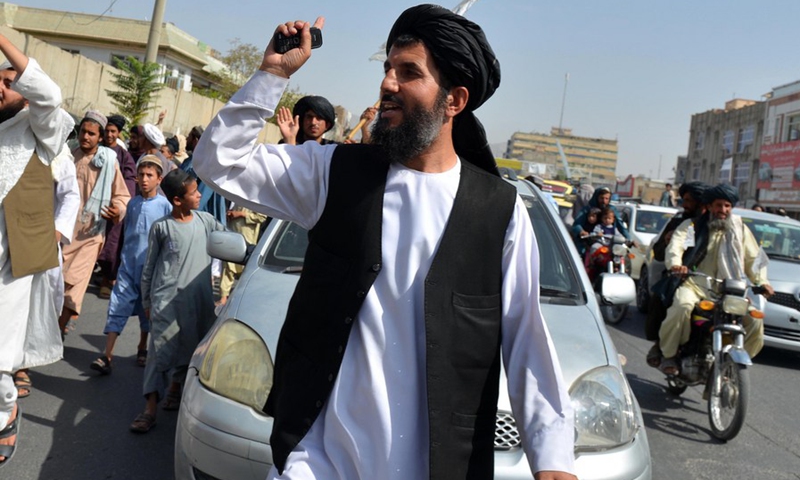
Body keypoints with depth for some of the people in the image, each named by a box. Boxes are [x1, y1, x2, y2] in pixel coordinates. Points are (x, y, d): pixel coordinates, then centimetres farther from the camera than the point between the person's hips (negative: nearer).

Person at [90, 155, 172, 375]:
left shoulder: (165, 205, -6)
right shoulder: (132, 203, 5)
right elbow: (127, 232, 15)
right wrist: (125, 256, 16)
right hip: (128, 264, 2)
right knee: (118, 306, -5)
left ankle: (142, 349, 29)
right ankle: (106, 356, -5)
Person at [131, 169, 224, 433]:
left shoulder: (205, 221, 5)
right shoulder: (161, 227, -2)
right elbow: (149, 267, 5)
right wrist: (146, 301, 7)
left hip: (198, 298, 4)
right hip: (166, 299, -3)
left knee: (190, 346, 14)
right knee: (160, 350, -7)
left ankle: (175, 387, 37)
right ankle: (150, 409, -4)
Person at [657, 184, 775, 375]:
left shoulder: (740, 228, 18)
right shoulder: (692, 225, 6)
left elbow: (752, 258, 18)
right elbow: (676, 244, -11)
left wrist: (761, 281, 1)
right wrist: (675, 264, -33)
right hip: (694, 284, -4)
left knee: (754, 319, -13)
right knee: (683, 306, -35)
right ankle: (668, 355, -20)